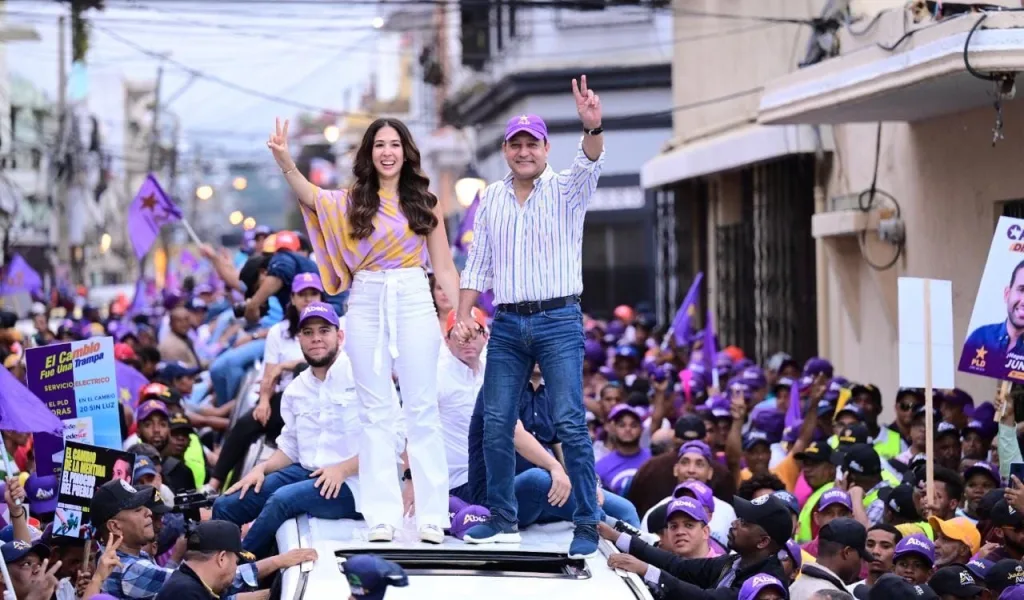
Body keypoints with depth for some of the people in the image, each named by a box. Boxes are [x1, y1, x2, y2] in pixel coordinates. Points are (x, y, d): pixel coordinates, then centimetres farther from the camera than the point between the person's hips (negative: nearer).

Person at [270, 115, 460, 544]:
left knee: (422, 408, -1)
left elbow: (444, 268, 8)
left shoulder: (426, 204, 7)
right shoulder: (353, 200, 5)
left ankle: (432, 515, 3)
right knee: (376, 412, 4)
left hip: (414, 302, -1)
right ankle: (382, 516, 7)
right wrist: (285, 163, -33)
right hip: (366, 304, 1)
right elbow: (312, 197, -15)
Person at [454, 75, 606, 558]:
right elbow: (477, 264, 14)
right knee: (496, 424, 3)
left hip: (559, 322, -4)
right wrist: (463, 316, 4)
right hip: (506, 325, 4)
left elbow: (590, 162, -21)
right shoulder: (491, 198, 12)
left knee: (570, 424, -9)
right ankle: (502, 520, 15)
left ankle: (587, 524, -4)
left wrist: (592, 126, -41)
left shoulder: (566, 189, 2)